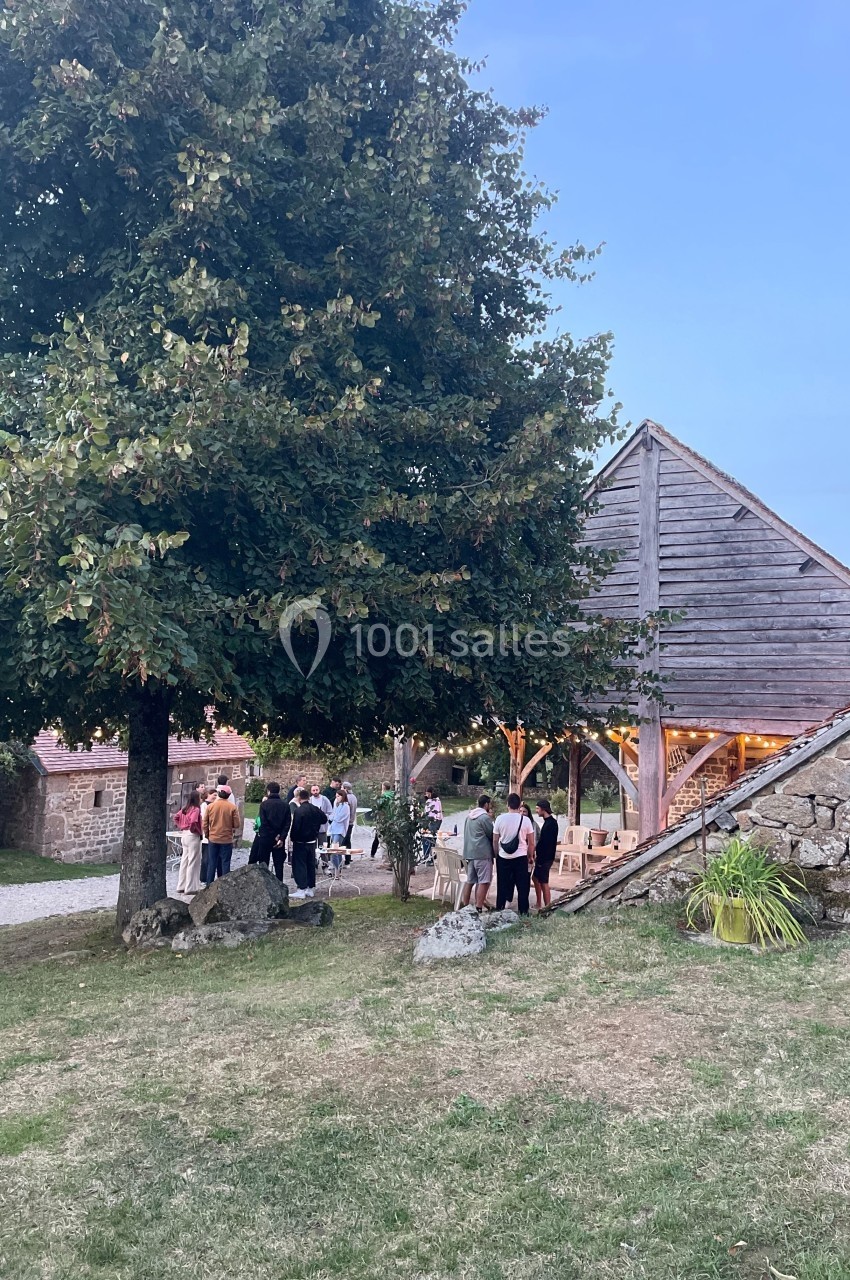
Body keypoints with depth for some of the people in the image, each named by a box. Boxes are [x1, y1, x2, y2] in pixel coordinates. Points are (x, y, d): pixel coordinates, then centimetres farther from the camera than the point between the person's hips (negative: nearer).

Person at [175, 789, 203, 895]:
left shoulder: (184, 809, 8)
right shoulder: (196, 809, -15)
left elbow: (176, 818, 13)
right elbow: (193, 821, -29)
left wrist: (182, 827, 14)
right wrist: (197, 830, -12)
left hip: (184, 835, 8)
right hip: (193, 836, -8)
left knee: (184, 860, 14)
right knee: (193, 861, -1)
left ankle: (181, 886, 20)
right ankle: (191, 887, 2)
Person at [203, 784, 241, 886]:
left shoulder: (210, 806, -3)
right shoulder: (232, 807, -9)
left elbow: (205, 824, 1)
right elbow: (237, 825, -8)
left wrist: (207, 835, 16)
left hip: (213, 839, 2)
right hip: (227, 839, -2)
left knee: (212, 863, 9)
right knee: (225, 863, 5)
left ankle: (209, 886, 11)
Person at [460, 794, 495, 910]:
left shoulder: (469, 817, 15)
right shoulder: (485, 817, -12)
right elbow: (492, 834, -6)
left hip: (469, 853, 9)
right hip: (483, 853, -8)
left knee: (470, 881, 13)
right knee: (483, 882, -6)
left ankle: (465, 906, 17)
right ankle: (479, 908, -10)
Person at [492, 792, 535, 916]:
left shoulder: (500, 819, -5)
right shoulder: (526, 820, -7)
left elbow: (495, 841, 1)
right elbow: (531, 843, -2)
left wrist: (497, 855, 14)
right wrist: (531, 857, 12)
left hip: (503, 858, 1)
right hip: (521, 858, -1)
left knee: (502, 886, 10)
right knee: (523, 887, 8)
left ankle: (499, 910, 16)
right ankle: (523, 912, 11)